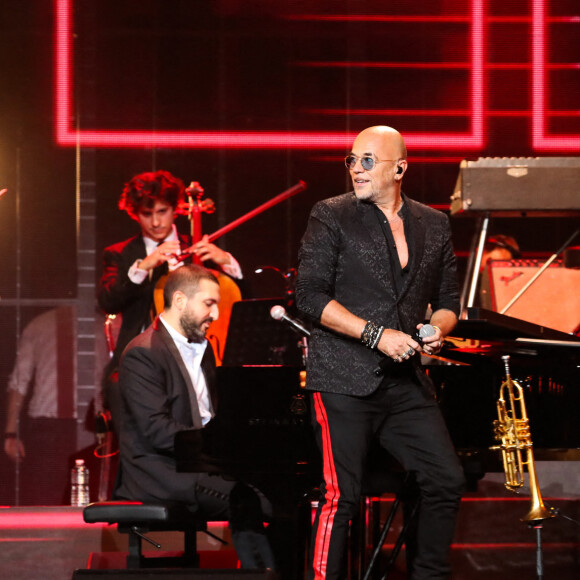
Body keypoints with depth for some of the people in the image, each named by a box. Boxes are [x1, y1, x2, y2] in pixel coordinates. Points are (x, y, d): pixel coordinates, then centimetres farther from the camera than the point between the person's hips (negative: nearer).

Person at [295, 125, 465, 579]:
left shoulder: (434, 225, 14)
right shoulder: (331, 217, 0)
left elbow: (448, 300, 20)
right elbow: (311, 296, -7)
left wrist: (438, 329, -4)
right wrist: (377, 334, -14)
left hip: (406, 383, 5)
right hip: (344, 381, -4)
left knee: (447, 480, 0)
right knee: (342, 494, -10)